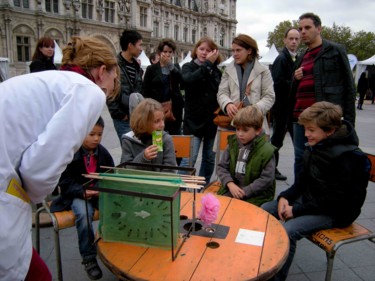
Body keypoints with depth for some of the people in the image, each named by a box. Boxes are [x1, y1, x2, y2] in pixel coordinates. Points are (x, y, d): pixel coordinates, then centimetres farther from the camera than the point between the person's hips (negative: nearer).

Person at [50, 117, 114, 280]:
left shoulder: (103, 153, 3)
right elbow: (65, 182, -9)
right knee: (84, 214, -33)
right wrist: (83, 192, -25)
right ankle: (88, 257, -14)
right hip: (77, 195, -3)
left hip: (101, 193, 3)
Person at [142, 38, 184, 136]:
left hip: (174, 110, 2)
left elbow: (182, 80, -9)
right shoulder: (151, 69, 5)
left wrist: (170, 65, -14)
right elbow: (146, 91, 1)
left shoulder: (175, 68, 12)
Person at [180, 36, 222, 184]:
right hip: (194, 120, -4)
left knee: (209, 158, 13)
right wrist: (207, 64, -18)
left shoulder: (216, 71, 10)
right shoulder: (188, 67, 2)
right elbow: (188, 79, -21)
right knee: (189, 159, -8)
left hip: (212, 121, 4)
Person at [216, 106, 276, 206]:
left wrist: (244, 192, -15)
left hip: (256, 195, -4)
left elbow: (266, 179, -11)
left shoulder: (266, 151, -11)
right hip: (231, 189, 5)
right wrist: (230, 184, -10)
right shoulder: (232, 144, 4)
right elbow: (222, 167, 7)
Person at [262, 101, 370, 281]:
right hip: (309, 198, 9)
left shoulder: (346, 157, -24)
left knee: (288, 230, -28)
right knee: (265, 210, 1)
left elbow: (335, 199, -23)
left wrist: (297, 210, -21)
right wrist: (285, 197, -6)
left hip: (334, 212, -9)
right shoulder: (315, 146, 1)